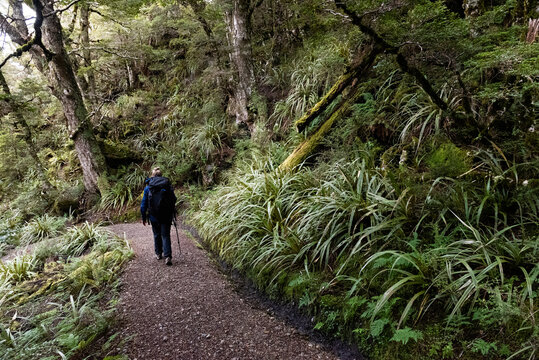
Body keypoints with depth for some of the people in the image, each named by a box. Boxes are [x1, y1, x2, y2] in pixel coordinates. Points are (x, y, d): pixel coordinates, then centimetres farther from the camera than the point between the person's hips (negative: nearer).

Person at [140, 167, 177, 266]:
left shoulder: (148, 188, -3)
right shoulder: (168, 185, -3)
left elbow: (143, 204, -1)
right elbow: (174, 200, 2)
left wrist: (144, 217, 8)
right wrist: (171, 211, 18)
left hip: (154, 216, 0)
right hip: (167, 216, 0)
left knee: (157, 235, 18)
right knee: (165, 235, 4)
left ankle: (158, 254, 30)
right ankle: (167, 256, -8)